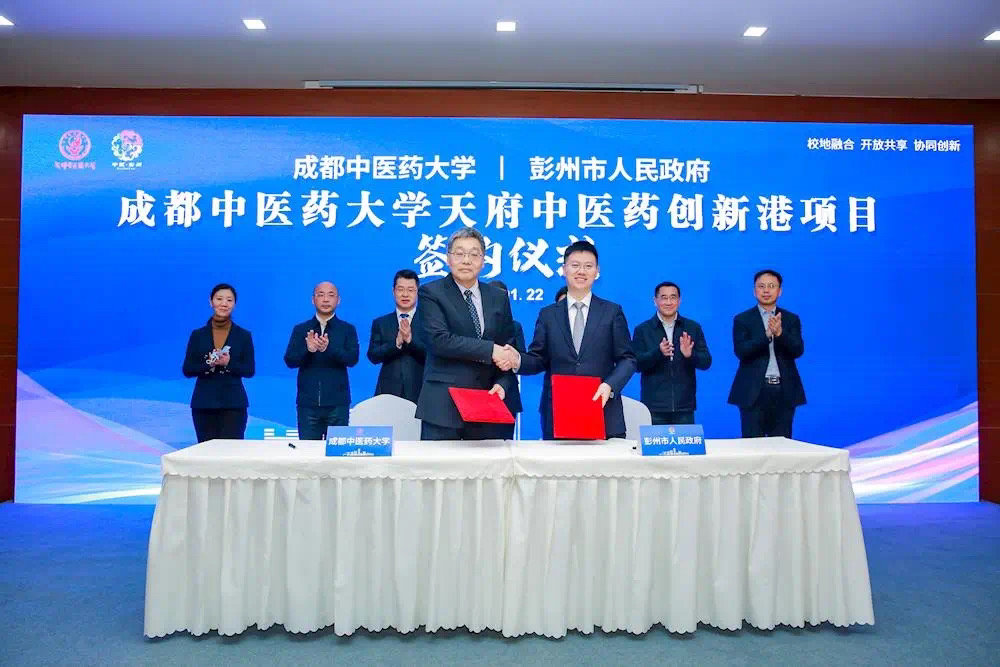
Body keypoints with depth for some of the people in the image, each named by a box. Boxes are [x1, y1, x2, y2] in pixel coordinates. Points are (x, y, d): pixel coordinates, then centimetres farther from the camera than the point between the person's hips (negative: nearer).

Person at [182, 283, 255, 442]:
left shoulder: (243, 335, 5)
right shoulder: (198, 335, 7)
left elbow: (249, 370, 2)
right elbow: (187, 370, 4)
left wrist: (229, 363, -15)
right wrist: (208, 364, -14)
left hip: (234, 404, -1)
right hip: (204, 403, 1)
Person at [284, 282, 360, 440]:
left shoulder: (348, 329, 6)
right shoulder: (300, 329, 9)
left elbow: (352, 359, -7)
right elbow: (289, 360, 1)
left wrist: (329, 348, -25)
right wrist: (307, 349, -20)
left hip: (337, 403, -1)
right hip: (307, 403, 1)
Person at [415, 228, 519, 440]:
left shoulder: (498, 298, 13)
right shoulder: (431, 293, 0)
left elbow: (508, 349, 13)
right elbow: (438, 340, -14)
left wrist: (502, 384, -4)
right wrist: (491, 350, -15)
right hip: (442, 407, -4)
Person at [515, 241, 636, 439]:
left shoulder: (612, 312, 7)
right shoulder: (548, 315, 10)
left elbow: (627, 359, 4)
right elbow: (538, 359, 8)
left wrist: (610, 385, -12)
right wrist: (517, 361, -12)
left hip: (604, 412, -1)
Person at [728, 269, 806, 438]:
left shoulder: (791, 319, 11)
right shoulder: (742, 320, 4)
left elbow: (797, 351, -2)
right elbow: (741, 351, -9)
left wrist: (780, 333, -20)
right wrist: (767, 334, -21)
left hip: (784, 391, 2)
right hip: (754, 391, -2)